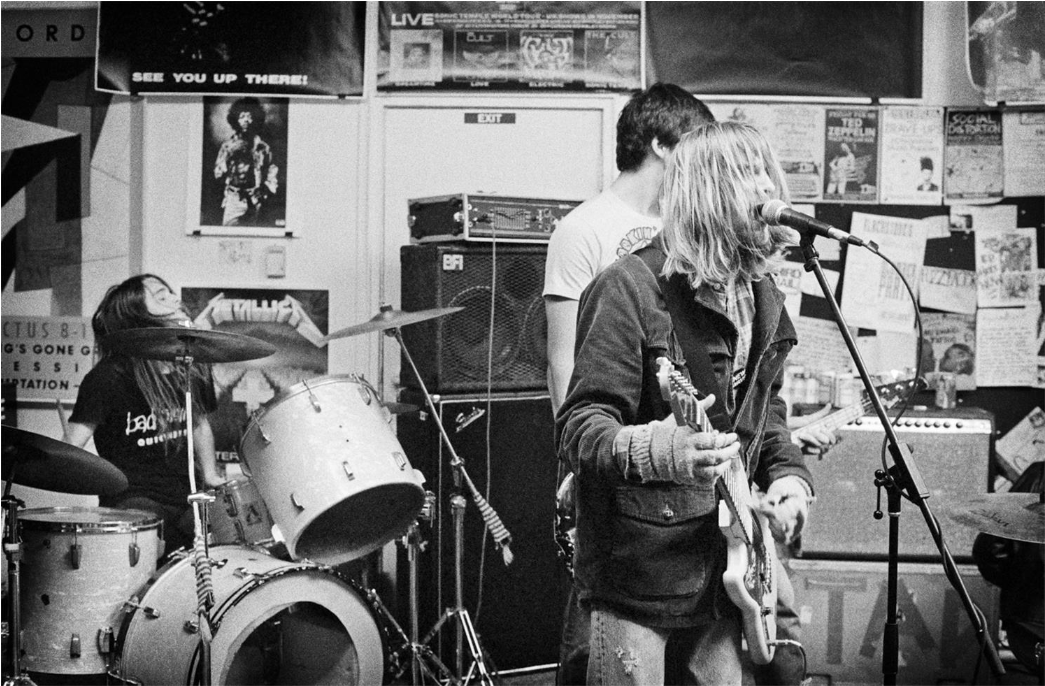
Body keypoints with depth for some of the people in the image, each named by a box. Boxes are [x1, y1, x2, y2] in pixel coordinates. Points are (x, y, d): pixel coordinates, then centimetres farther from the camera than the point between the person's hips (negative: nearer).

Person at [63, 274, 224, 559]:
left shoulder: (193, 368, 9)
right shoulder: (108, 377, -8)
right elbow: (70, 447, -9)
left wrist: (210, 474, 15)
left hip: (186, 497, 6)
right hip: (133, 500, -6)